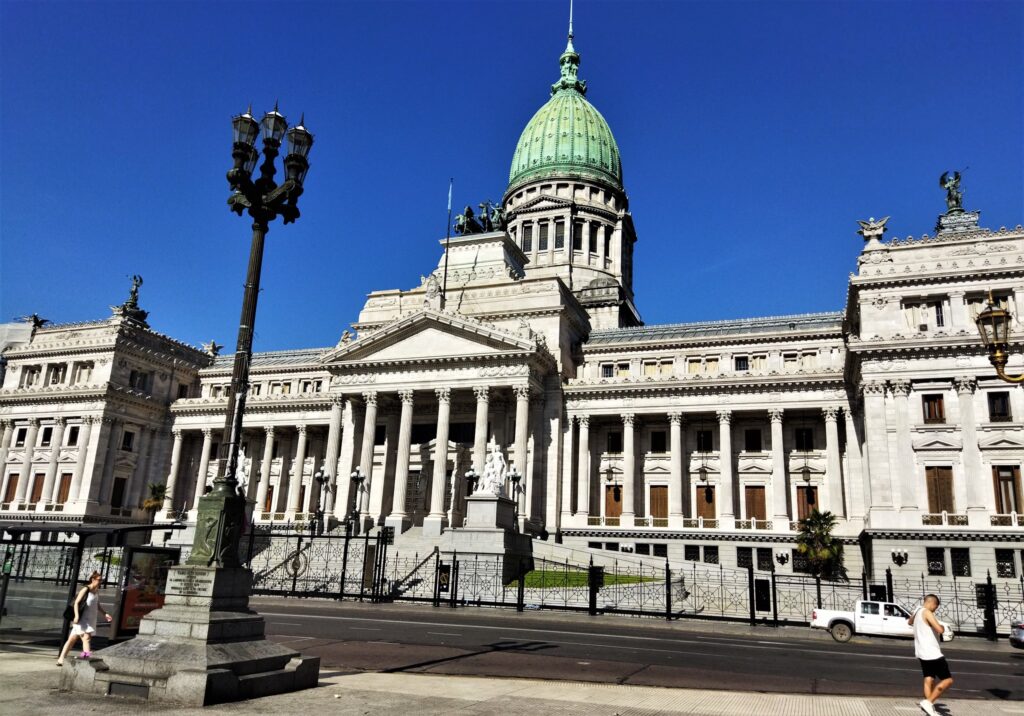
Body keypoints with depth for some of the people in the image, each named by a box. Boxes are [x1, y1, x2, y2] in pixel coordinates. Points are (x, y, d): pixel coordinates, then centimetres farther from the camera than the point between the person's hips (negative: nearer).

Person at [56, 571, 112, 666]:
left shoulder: (97, 591, 11)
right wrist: (77, 615, -27)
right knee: (86, 638, -16)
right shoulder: (85, 589, -11)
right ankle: (88, 658, -23)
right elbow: (76, 603, -15)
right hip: (82, 619, -7)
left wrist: (105, 614, 14)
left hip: (90, 620, 7)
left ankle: (61, 659, 20)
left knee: (72, 639, 13)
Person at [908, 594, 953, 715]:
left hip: (922, 652, 9)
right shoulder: (926, 612, -16)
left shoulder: (917, 611, 13)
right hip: (932, 653, -9)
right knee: (948, 680, -3)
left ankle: (929, 706, 2)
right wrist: (942, 627, -4)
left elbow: (910, 622, 34)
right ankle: (928, 702, -9)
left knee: (929, 679, 10)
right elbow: (940, 630, -26)